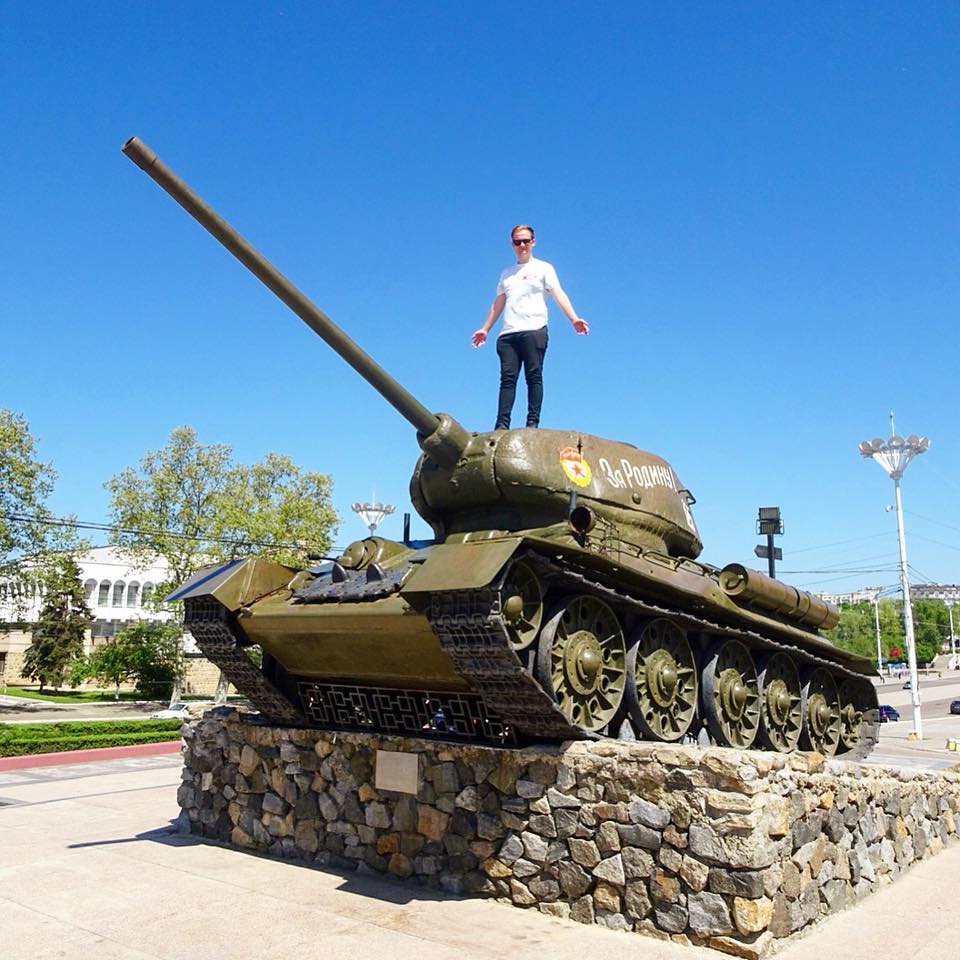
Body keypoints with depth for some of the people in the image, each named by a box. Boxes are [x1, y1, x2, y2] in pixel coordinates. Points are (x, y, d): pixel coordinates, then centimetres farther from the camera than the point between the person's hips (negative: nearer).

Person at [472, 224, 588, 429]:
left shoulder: (543, 268, 12)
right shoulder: (506, 273, 27)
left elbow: (558, 294, -1)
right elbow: (498, 303, 30)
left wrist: (574, 319, -15)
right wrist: (485, 329, 25)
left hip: (534, 330, -4)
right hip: (508, 333, 4)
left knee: (534, 377, -9)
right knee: (507, 378, -4)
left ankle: (533, 422, -11)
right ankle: (502, 424, -9)